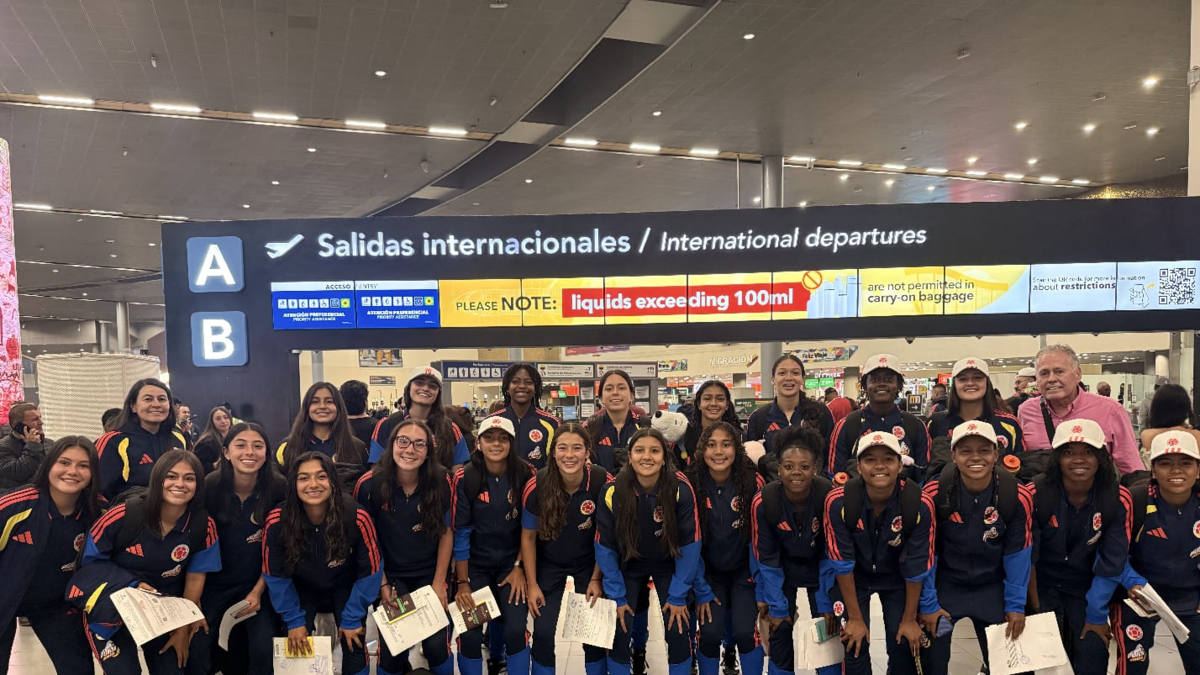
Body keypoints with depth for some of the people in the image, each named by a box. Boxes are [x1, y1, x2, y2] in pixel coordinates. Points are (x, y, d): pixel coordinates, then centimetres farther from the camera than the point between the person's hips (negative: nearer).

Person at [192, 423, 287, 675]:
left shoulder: (278, 488, -12)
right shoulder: (210, 487, -12)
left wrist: (258, 591, -9)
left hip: (259, 584, 0)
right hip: (214, 583, 1)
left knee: (264, 650, -16)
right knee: (195, 648, -15)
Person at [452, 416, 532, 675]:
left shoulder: (525, 474, -9)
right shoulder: (465, 477, -13)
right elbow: (460, 532, -10)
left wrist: (519, 567, -5)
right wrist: (463, 582, -10)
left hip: (512, 563, 1)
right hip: (475, 564, 0)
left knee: (516, 631, -11)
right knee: (470, 634, -7)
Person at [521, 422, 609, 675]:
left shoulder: (603, 482, -22)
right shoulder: (537, 486, -23)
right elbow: (528, 537, -8)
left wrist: (596, 578, -5)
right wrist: (532, 584, -5)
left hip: (588, 565, 0)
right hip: (548, 566, 0)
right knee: (544, 631, -3)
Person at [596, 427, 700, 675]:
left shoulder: (681, 489, -27)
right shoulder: (613, 492, -25)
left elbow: (690, 544, -17)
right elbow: (605, 547, -15)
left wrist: (678, 595, -15)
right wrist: (617, 596, -13)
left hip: (668, 565, 0)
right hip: (628, 566, 0)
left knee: (677, 632, -5)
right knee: (618, 632, -3)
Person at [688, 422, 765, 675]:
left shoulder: (753, 481, -18)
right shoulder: (692, 484, -17)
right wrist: (701, 591, -11)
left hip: (744, 570, 0)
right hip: (709, 572, 0)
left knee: (745, 631, -11)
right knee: (710, 633, -10)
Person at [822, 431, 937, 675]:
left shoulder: (920, 504, -27)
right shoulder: (838, 501, -30)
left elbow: (916, 567, -16)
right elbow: (843, 564, -20)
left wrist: (910, 618, -6)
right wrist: (855, 617, -13)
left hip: (896, 577, 1)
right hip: (853, 577, -1)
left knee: (904, 644, -2)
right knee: (855, 644, -7)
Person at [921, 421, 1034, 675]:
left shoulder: (1018, 496, -14)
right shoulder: (934, 493, -20)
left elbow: (1017, 554, -5)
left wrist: (1015, 605, -3)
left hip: (992, 588, 2)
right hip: (944, 584, -1)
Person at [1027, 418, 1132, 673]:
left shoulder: (1118, 500, -15)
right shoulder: (1036, 495, -22)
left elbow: (1111, 563, -9)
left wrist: (1097, 615, -7)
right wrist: (1036, 609, -8)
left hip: (1088, 589, 2)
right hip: (1041, 585, -2)